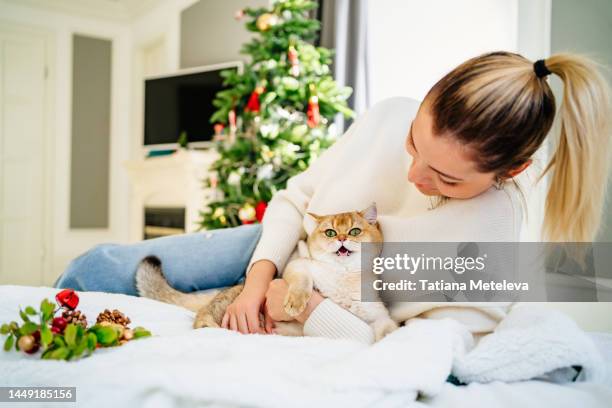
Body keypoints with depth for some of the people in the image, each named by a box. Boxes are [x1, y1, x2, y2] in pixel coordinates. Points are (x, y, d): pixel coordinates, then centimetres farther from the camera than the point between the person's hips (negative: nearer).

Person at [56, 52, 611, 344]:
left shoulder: (493, 241, -30)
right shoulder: (389, 117, -18)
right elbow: (296, 196, -6)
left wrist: (310, 307, -31)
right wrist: (260, 275, -19)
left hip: (332, 327, -4)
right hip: (277, 251, 5)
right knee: (101, 267, 3)